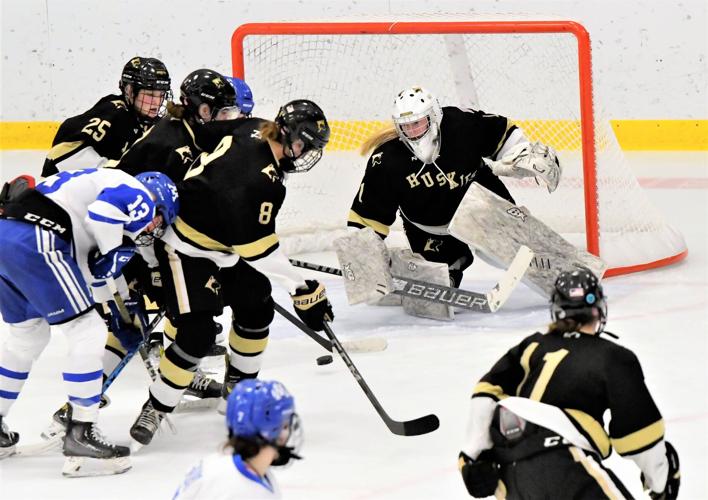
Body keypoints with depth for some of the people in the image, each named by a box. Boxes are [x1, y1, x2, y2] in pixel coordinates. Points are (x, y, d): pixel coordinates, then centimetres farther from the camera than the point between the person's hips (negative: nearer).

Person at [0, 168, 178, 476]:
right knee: (88, 333, -1)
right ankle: (80, 436, 0)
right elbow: (104, 211, -18)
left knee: (28, 336, 26)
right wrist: (113, 251, 0)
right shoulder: (139, 197, 5)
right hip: (33, 239, -10)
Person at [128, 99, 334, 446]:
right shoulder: (258, 180, -35)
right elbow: (260, 251, -30)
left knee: (256, 310, 14)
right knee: (197, 335, -14)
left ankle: (239, 384, 33)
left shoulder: (256, 131, -10)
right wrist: (303, 290, -24)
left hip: (223, 241, 10)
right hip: (187, 248, -10)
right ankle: (155, 409, 2)